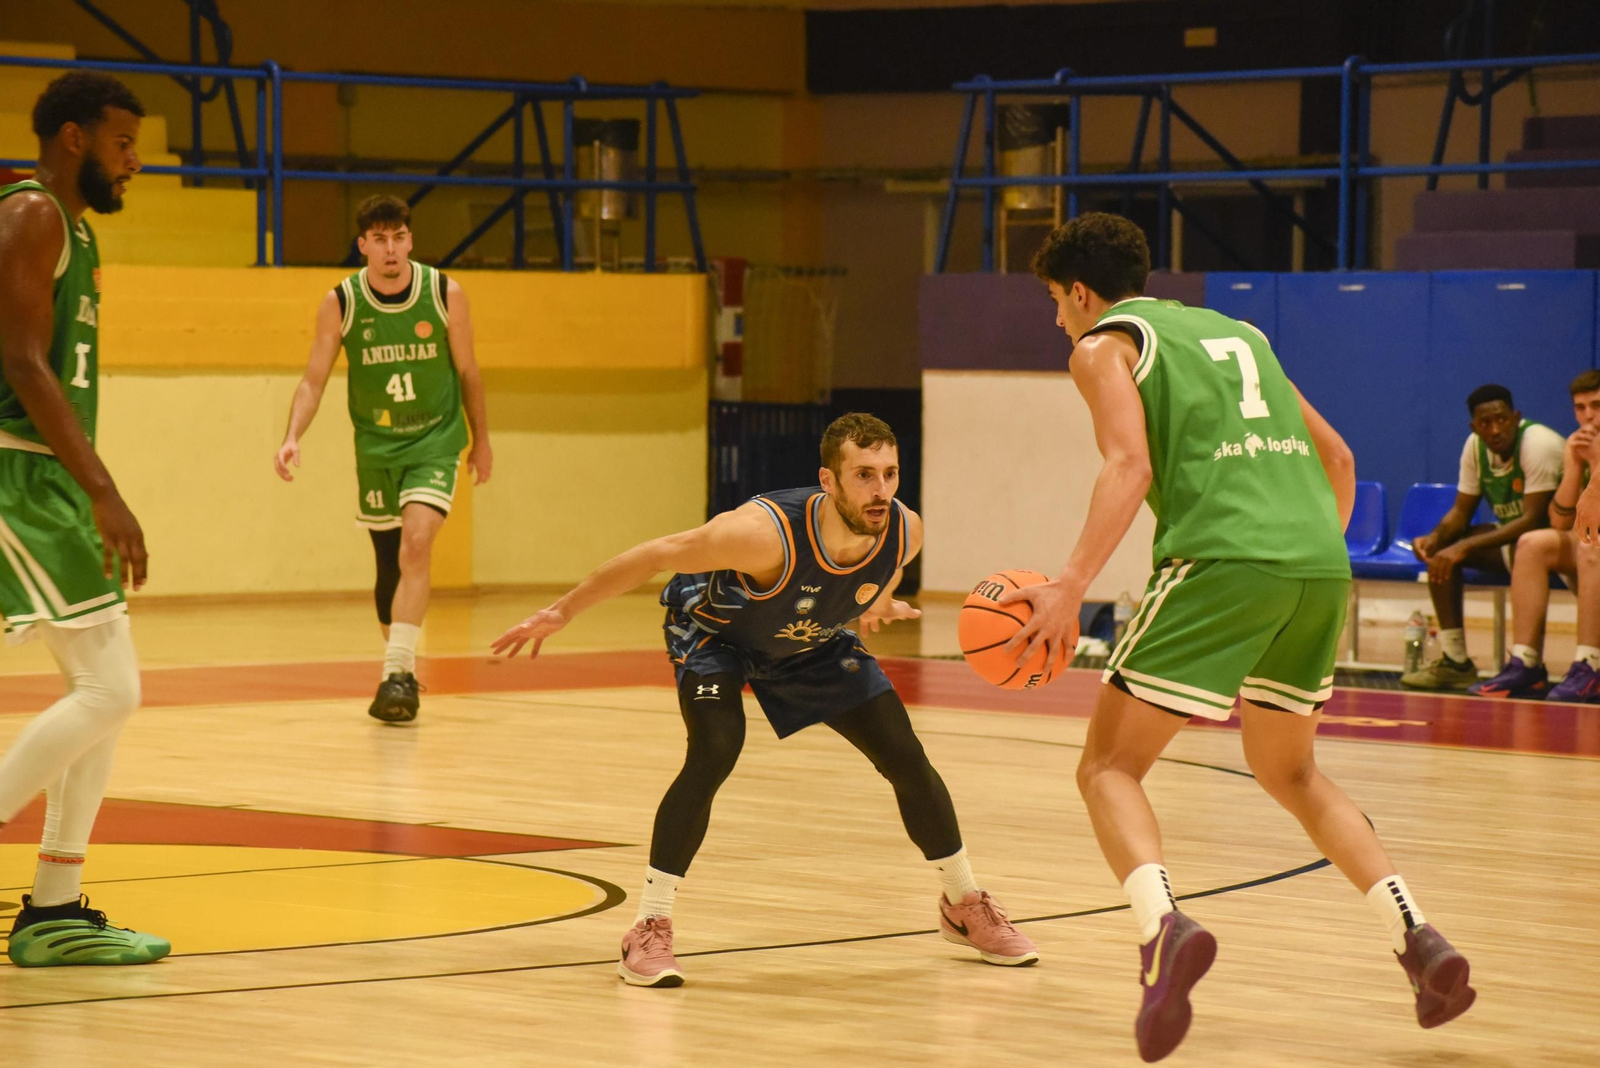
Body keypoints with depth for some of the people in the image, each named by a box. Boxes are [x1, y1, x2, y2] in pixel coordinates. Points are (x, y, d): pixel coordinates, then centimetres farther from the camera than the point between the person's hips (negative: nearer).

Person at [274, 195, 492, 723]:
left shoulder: (445, 294, -10)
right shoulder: (340, 303, -9)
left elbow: (467, 372, 3)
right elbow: (314, 380, -5)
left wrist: (481, 440, 11)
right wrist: (292, 437, -20)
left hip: (435, 440, -2)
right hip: (376, 444, 2)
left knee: (416, 542, -22)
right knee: (388, 561, 10)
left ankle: (398, 672, -25)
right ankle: (400, 667, 28)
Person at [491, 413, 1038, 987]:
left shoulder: (905, 532, -29)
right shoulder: (766, 532, -43)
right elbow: (655, 555, -31)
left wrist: (878, 601, 14)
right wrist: (561, 612, -24)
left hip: (812, 639, 5)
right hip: (715, 630, -5)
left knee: (905, 756, 3)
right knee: (714, 751, -28)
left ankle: (966, 906, 25)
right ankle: (649, 929, -17)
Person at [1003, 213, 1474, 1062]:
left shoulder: (1104, 345, 10)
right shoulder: (1234, 332, 30)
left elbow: (1130, 464, -9)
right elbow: (1337, 459, 28)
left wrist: (1072, 586, -15)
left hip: (1223, 557, -6)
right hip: (1320, 564, 6)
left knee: (1108, 768, 2)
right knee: (1290, 773, 25)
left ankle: (1163, 927, -27)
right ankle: (1417, 938, 8)